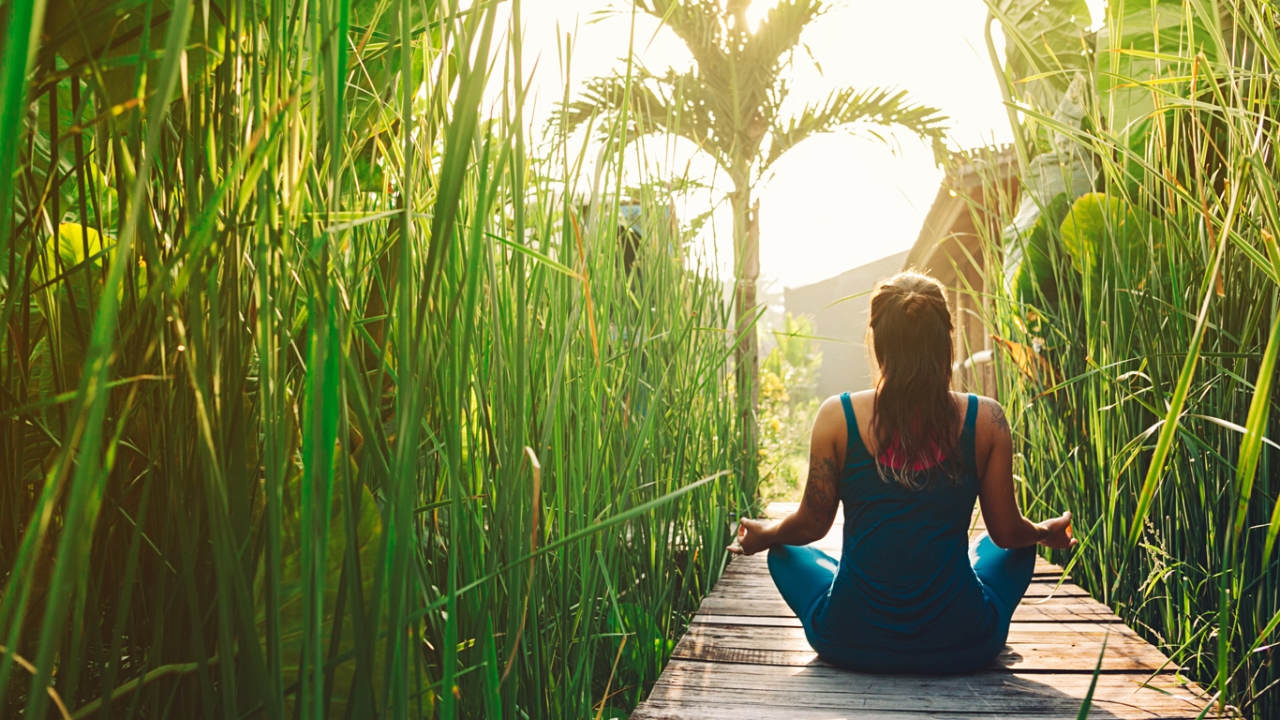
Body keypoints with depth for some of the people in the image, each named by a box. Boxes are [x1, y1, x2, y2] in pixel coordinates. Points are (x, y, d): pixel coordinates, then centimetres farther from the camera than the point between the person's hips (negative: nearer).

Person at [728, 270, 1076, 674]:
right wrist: (1048, 532, 26)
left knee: (785, 553, 30)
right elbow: (1007, 532, 2)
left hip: (852, 644, -1)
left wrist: (764, 535, 23)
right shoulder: (986, 420, -10)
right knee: (1020, 546, 31)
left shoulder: (837, 417, -12)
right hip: (960, 647, 1)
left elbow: (812, 524, 0)